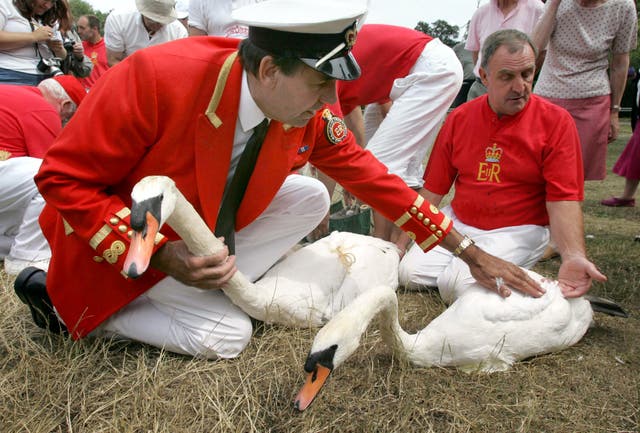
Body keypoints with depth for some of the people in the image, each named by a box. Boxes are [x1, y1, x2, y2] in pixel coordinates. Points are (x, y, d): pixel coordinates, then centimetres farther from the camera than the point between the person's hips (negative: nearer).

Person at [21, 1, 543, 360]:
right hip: (122, 248, -5)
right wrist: (162, 256, -34)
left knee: (311, 199, -7)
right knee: (225, 334, -16)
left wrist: (469, 251, -7)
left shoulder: (310, 112, -17)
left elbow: (372, 177, -7)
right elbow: (63, 178, -24)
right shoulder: (156, 76, -34)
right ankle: (81, 310, 2)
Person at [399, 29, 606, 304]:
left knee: (457, 284, -25)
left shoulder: (555, 121, -7)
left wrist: (573, 257, -30)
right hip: (458, 222, 4)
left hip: (519, 230, -3)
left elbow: (563, 199, -13)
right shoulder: (460, 118, 2)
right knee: (409, 273, -14)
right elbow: (433, 189, 4)